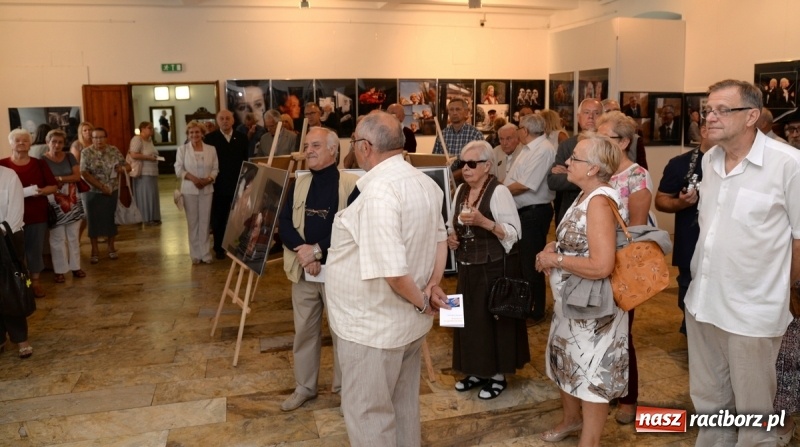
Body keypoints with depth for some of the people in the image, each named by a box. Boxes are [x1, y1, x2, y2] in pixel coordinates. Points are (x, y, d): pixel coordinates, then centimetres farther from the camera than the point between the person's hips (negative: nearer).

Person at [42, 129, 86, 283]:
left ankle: (75, 267, 20)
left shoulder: (70, 157, 6)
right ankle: (59, 270, 10)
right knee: (58, 238, 2)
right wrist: (68, 179, -17)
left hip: (73, 202, 3)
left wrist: (58, 179, -15)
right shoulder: (42, 160, -5)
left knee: (73, 237, 10)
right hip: (54, 204, -3)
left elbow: (77, 176, -5)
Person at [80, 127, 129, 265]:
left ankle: (111, 247, 23)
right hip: (93, 193, -2)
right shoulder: (86, 153, -7)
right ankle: (95, 250, 15)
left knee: (111, 219, 9)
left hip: (112, 192, 2)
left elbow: (127, 165, 6)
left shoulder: (114, 150, 1)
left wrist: (123, 168, -19)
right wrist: (102, 187, -17)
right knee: (94, 220, 4)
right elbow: (84, 174, -13)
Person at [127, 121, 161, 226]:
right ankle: (146, 218, 3)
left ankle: (153, 217, 18)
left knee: (152, 195, 11)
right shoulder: (137, 139, -13)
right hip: (143, 172, -9)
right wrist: (148, 157, -19)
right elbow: (133, 155, -21)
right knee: (145, 195, -3)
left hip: (152, 172, 9)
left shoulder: (150, 139, 14)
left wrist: (154, 157, 6)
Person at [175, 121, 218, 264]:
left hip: (207, 189, 1)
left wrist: (209, 179, -15)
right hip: (189, 190, -1)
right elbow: (178, 169, -2)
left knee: (205, 221, 3)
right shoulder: (182, 149, 1)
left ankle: (205, 253, 10)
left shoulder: (211, 149, 4)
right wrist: (192, 178, -17)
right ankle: (195, 254, 11)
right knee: (192, 222, 4)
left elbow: (215, 168, 4)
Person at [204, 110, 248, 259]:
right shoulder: (210, 138, -1)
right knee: (219, 218, 8)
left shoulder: (242, 137, 6)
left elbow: (246, 159, 5)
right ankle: (219, 248, 18)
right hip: (219, 185, -1)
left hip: (239, 184, 2)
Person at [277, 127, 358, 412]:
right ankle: (304, 387, 32)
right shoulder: (298, 185, 9)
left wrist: (318, 250, -19)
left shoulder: (352, 184, -9)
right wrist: (303, 249, -15)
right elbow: (283, 224, 3)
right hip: (303, 270, 5)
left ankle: (345, 388, 26)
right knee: (304, 330, 15)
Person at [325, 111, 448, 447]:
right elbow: (440, 237, 14)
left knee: (367, 413, 9)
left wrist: (419, 303, -14)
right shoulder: (424, 182, 4)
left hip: (373, 325, -9)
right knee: (403, 404, 23)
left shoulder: (377, 192, -26)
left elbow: (392, 270, -31)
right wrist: (433, 286, 6)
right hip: (409, 321, 9)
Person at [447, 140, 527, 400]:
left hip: (495, 268, -7)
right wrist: (451, 237, -1)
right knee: (470, 319, 12)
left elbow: (513, 233, -19)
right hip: (468, 267, 7)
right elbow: (454, 224, 20)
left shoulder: (499, 192, -14)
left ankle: (498, 375, 19)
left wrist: (484, 222, -30)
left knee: (494, 319, 3)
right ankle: (478, 370, 29)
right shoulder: (461, 190, 7)